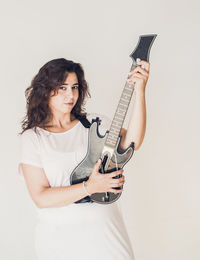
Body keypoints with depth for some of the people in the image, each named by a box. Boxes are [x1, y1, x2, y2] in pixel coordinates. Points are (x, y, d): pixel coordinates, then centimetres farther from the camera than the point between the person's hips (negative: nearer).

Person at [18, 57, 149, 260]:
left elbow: (131, 142, -15)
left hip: (106, 227, 2)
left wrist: (140, 91, -22)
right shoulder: (32, 137, -5)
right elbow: (40, 197, -12)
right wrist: (90, 187, -21)